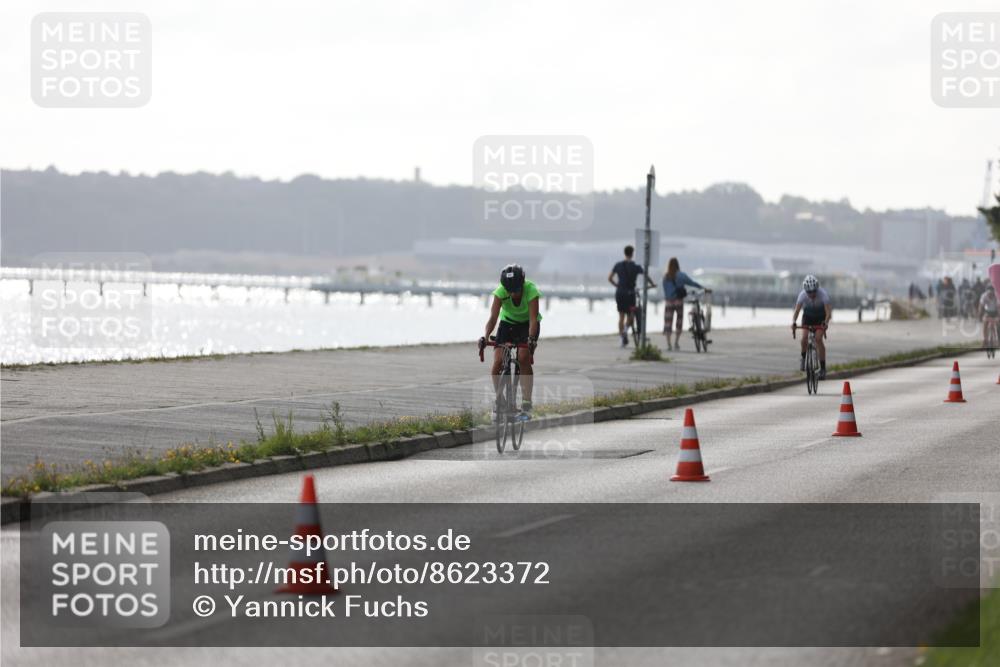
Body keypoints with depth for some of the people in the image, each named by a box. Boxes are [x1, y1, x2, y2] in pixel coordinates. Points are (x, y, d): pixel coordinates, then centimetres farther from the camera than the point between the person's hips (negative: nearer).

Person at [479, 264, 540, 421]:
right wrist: (486, 337, -50)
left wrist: (531, 339, -55)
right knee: (497, 363, -15)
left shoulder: (531, 290, -31)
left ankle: (526, 406, -22)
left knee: (524, 358, -26)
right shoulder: (500, 292, -27)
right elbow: (493, 317, -34)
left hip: (527, 325, -2)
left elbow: (533, 318, -38)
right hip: (508, 323, 2)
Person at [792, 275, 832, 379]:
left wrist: (826, 323, -58)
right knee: (804, 338, -18)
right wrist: (793, 322, -52)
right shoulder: (802, 295, -29)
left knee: (818, 339, -19)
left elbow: (828, 312, -40)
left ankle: (823, 369, -14)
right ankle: (803, 358, 13)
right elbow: (797, 310, -34)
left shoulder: (823, 294, -33)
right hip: (808, 315, 2)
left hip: (821, 316, -2)